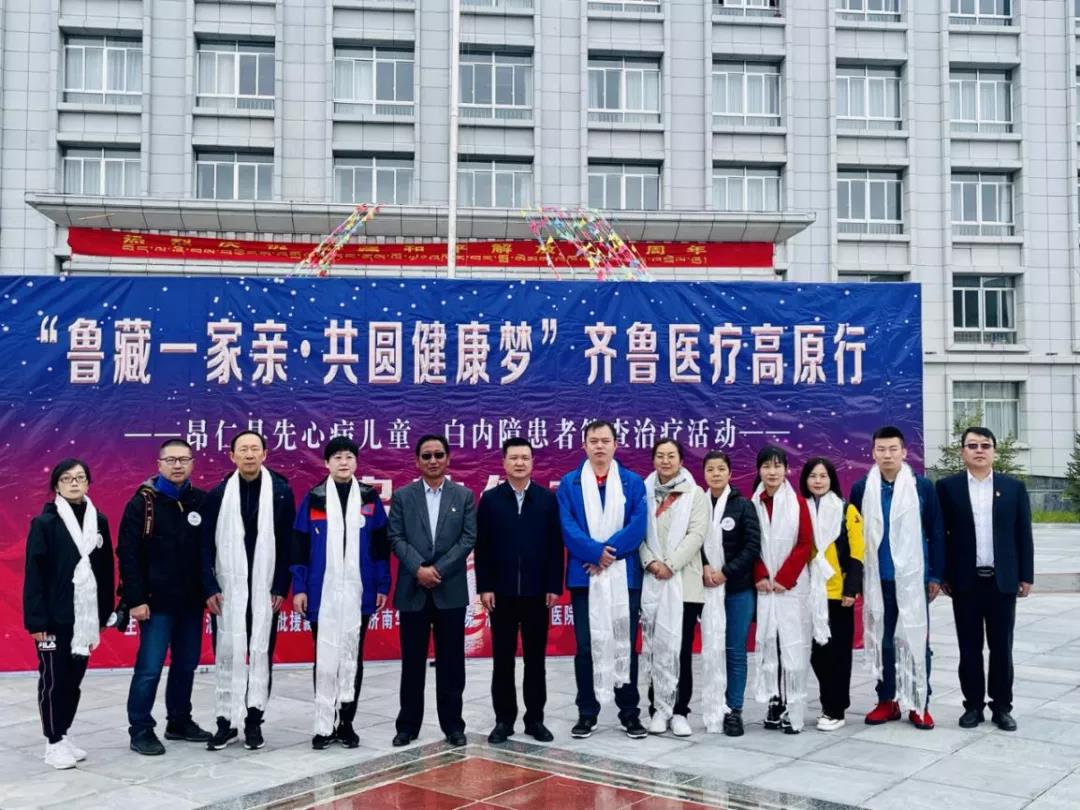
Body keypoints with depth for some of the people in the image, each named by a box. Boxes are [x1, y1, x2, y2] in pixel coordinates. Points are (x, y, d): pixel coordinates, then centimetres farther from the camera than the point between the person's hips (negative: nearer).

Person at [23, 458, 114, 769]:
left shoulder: (99, 521, 6)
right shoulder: (45, 522, -7)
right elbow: (34, 574, -9)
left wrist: (103, 613, 9)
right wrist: (36, 619, -14)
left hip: (86, 616, 5)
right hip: (55, 616, -4)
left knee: (75, 678, 12)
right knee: (53, 678, 3)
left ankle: (63, 733, 26)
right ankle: (54, 742, 13)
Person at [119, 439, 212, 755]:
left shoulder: (202, 501, 4)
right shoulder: (143, 502, -5)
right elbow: (128, 552, -8)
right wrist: (136, 598, -13)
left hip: (191, 601, 4)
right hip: (157, 601, -4)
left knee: (186, 664, 12)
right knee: (149, 667, -3)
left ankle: (180, 722, 26)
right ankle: (140, 730, 9)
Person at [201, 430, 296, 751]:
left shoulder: (281, 491, -1)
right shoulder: (218, 494, 2)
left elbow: (288, 543, -2)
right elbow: (207, 545, 2)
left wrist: (281, 587, -6)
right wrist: (209, 587, -5)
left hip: (266, 588, 0)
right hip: (228, 588, 1)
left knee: (261, 652, 5)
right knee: (227, 653, 3)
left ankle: (254, 720, 15)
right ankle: (226, 720, 14)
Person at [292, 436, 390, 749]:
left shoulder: (370, 498, 5)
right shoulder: (313, 498, 2)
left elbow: (381, 545, 6)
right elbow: (299, 546, 1)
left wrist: (383, 585, 2)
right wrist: (299, 588, -3)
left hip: (359, 591, 1)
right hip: (322, 592, -1)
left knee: (352, 658, 8)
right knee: (325, 658, 2)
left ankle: (346, 723, 18)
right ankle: (324, 725, 10)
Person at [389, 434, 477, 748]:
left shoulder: (464, 496, 6)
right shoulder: (403, 496, 6)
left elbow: (469, 538, -2)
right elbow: (396, 538, 0)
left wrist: (438, 569, -11)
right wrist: (419, 568, -14)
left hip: (450, 590, 0)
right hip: (412, 590, 0)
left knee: (451, 661, 5)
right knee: (412, 661, 6)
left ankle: (452, 724, 15)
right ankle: (408, 725, 16)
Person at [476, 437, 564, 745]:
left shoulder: (548, 498, 3)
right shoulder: (490, 499, 3)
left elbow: (556, 545, 1)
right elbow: (481, 547, 1)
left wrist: (554, 586, -4)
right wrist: (484, 587, -6)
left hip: (536, 591, 0)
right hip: (501, 592, 0)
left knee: (535, 658, 7)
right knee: (502, 659, 5)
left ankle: (535, 718, 17)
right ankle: (504, 719, 14)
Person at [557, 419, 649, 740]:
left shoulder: (633, 482, 4)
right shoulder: (569, 483, 4)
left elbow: (638, 526, -6)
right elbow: (568, 528, -5)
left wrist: (609, 552, -15)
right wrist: (596, 553, -16)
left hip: (625, 575, 0)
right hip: (584, 575, 0)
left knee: (625, 645, 6)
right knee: (586, 647, 5)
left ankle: (630, 713, 17)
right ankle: (587, 713, 15)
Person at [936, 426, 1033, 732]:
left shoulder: (1014, 487, 4)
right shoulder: (947, 487, 1)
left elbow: (1023, 535, 5)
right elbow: (939, 534, 1)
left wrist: (1026, 576, 1)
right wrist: (942, 576, -2)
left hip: (1003, 580, 1)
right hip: (965, 581, -1)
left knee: (1001, 648, 7)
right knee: (970, 648, 6)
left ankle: (1002, 707, 17)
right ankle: (973, 705, 16)